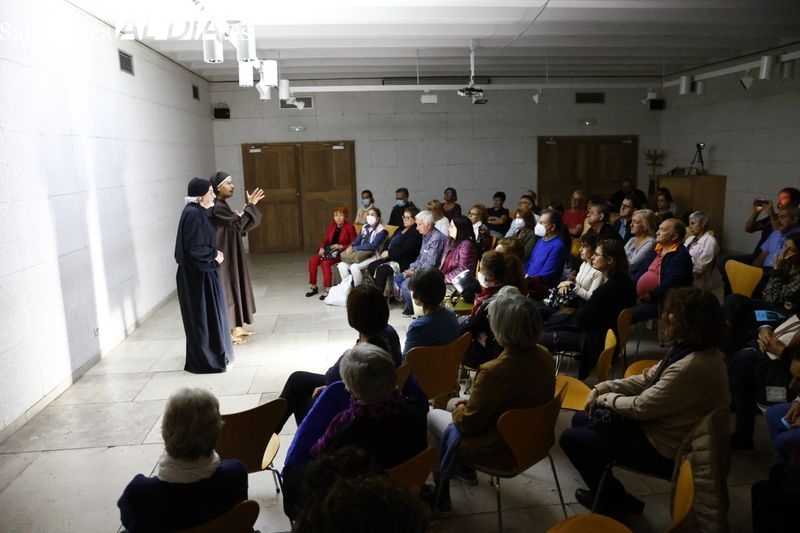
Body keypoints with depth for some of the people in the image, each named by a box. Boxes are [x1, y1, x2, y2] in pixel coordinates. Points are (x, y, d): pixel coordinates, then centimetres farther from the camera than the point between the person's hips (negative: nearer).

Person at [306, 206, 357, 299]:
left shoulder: (350, 227, -9)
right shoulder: (331, 225, 8)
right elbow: (326, 239, 14)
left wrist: (340, 246, -20)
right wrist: (322, 248, -5)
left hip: (341, 252, -6)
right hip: (328, 250, 6)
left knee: (325, 263, -32)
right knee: (312, 260, -16)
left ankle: (327, 289, -22)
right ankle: (313, 287, -2)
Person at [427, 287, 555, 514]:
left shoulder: (493, 371, -35)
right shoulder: (545, 356, -11)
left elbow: (468, 422, -21)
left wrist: (458, 408, 1)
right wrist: (466, 403, 10)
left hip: (500, 450, -7)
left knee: (432, 416, 15)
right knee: (455, 403, 25)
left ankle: (441, 486, 27)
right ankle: (466, 467, 41)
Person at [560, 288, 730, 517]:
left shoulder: (692, 367, -32)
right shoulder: (693, 350, 0)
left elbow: (640, 408, -25)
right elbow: (646, 380, 9)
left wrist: (606, 399, -6)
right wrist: (602, 388, -1)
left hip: (664, 450, -10)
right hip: (660, 427, 10)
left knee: (571, 439, -4)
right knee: (581, 421, 14)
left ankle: (614, 502, 18)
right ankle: (609, 492, 24)